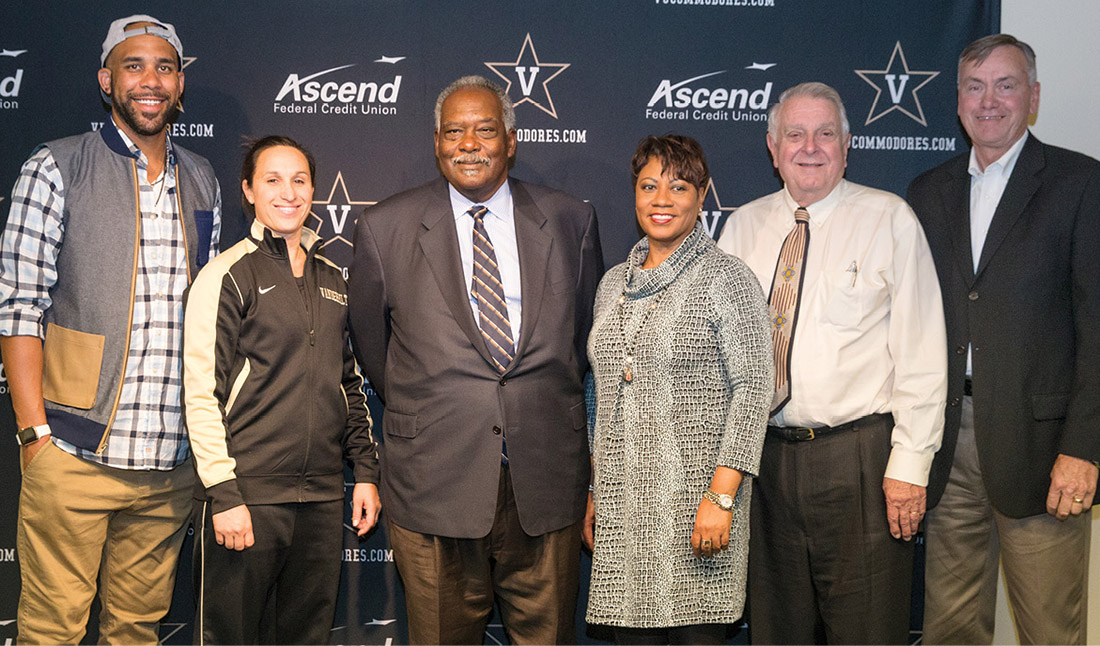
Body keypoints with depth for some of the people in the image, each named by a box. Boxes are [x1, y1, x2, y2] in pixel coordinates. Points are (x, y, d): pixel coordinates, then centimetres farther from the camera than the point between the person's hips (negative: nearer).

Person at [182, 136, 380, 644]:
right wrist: (223, 494, -13)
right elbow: (201, 394, -8)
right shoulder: (227, 275, -4)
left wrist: (365, 470, 12)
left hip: (323, 498, 5)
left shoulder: (332, 279, 14)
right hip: (247, 495, -5)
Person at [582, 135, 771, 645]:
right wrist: (596, 492, 15)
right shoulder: (614, 282, 13)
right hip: (622, 505, 5)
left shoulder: (726, 278, -5)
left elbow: (753, 387, -10)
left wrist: (720, 496, -17)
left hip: (694, 495, -5)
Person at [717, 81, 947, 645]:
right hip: (765, 459, 4)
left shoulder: (890, 220, -2)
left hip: (861, 460, -3)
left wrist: (910, 462, -11)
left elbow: (921, 353, -5)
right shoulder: (743, 226, 9)